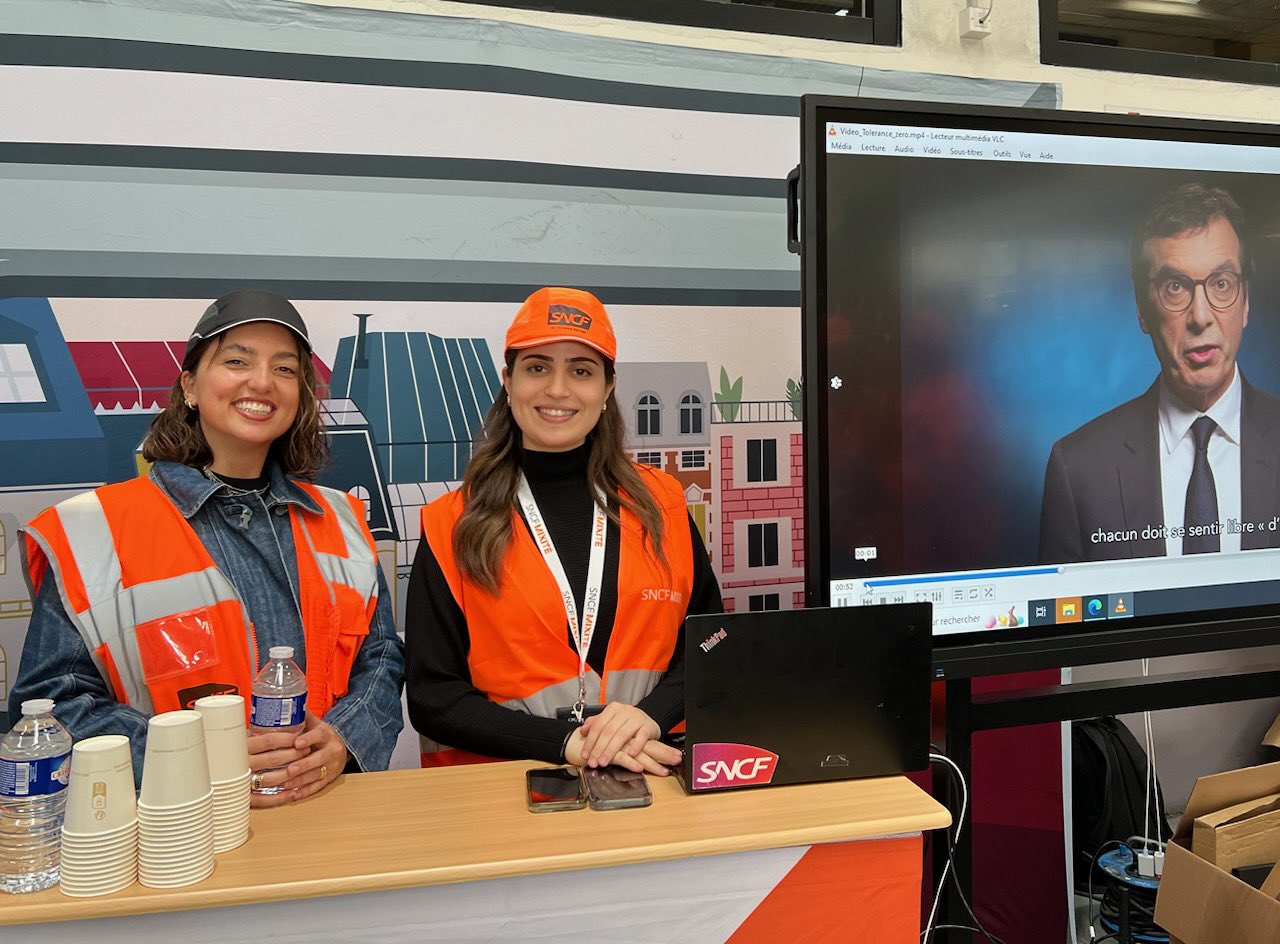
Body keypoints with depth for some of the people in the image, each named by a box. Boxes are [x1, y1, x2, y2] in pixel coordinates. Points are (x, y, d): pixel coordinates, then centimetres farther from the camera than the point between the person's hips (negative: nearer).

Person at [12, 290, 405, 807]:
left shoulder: (339, 522, 12)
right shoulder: (92, 533, 0)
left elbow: (382, 658, 14)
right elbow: (52, 703, -3)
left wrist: (343, 740, -6)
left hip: (329, 806, 1)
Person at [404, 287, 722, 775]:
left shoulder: (661, 503, 7)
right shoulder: (452, 526, 1)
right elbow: (432, 695, -1)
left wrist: (651, 714, -9)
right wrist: (564, 742, -13)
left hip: (650, 773, 1)